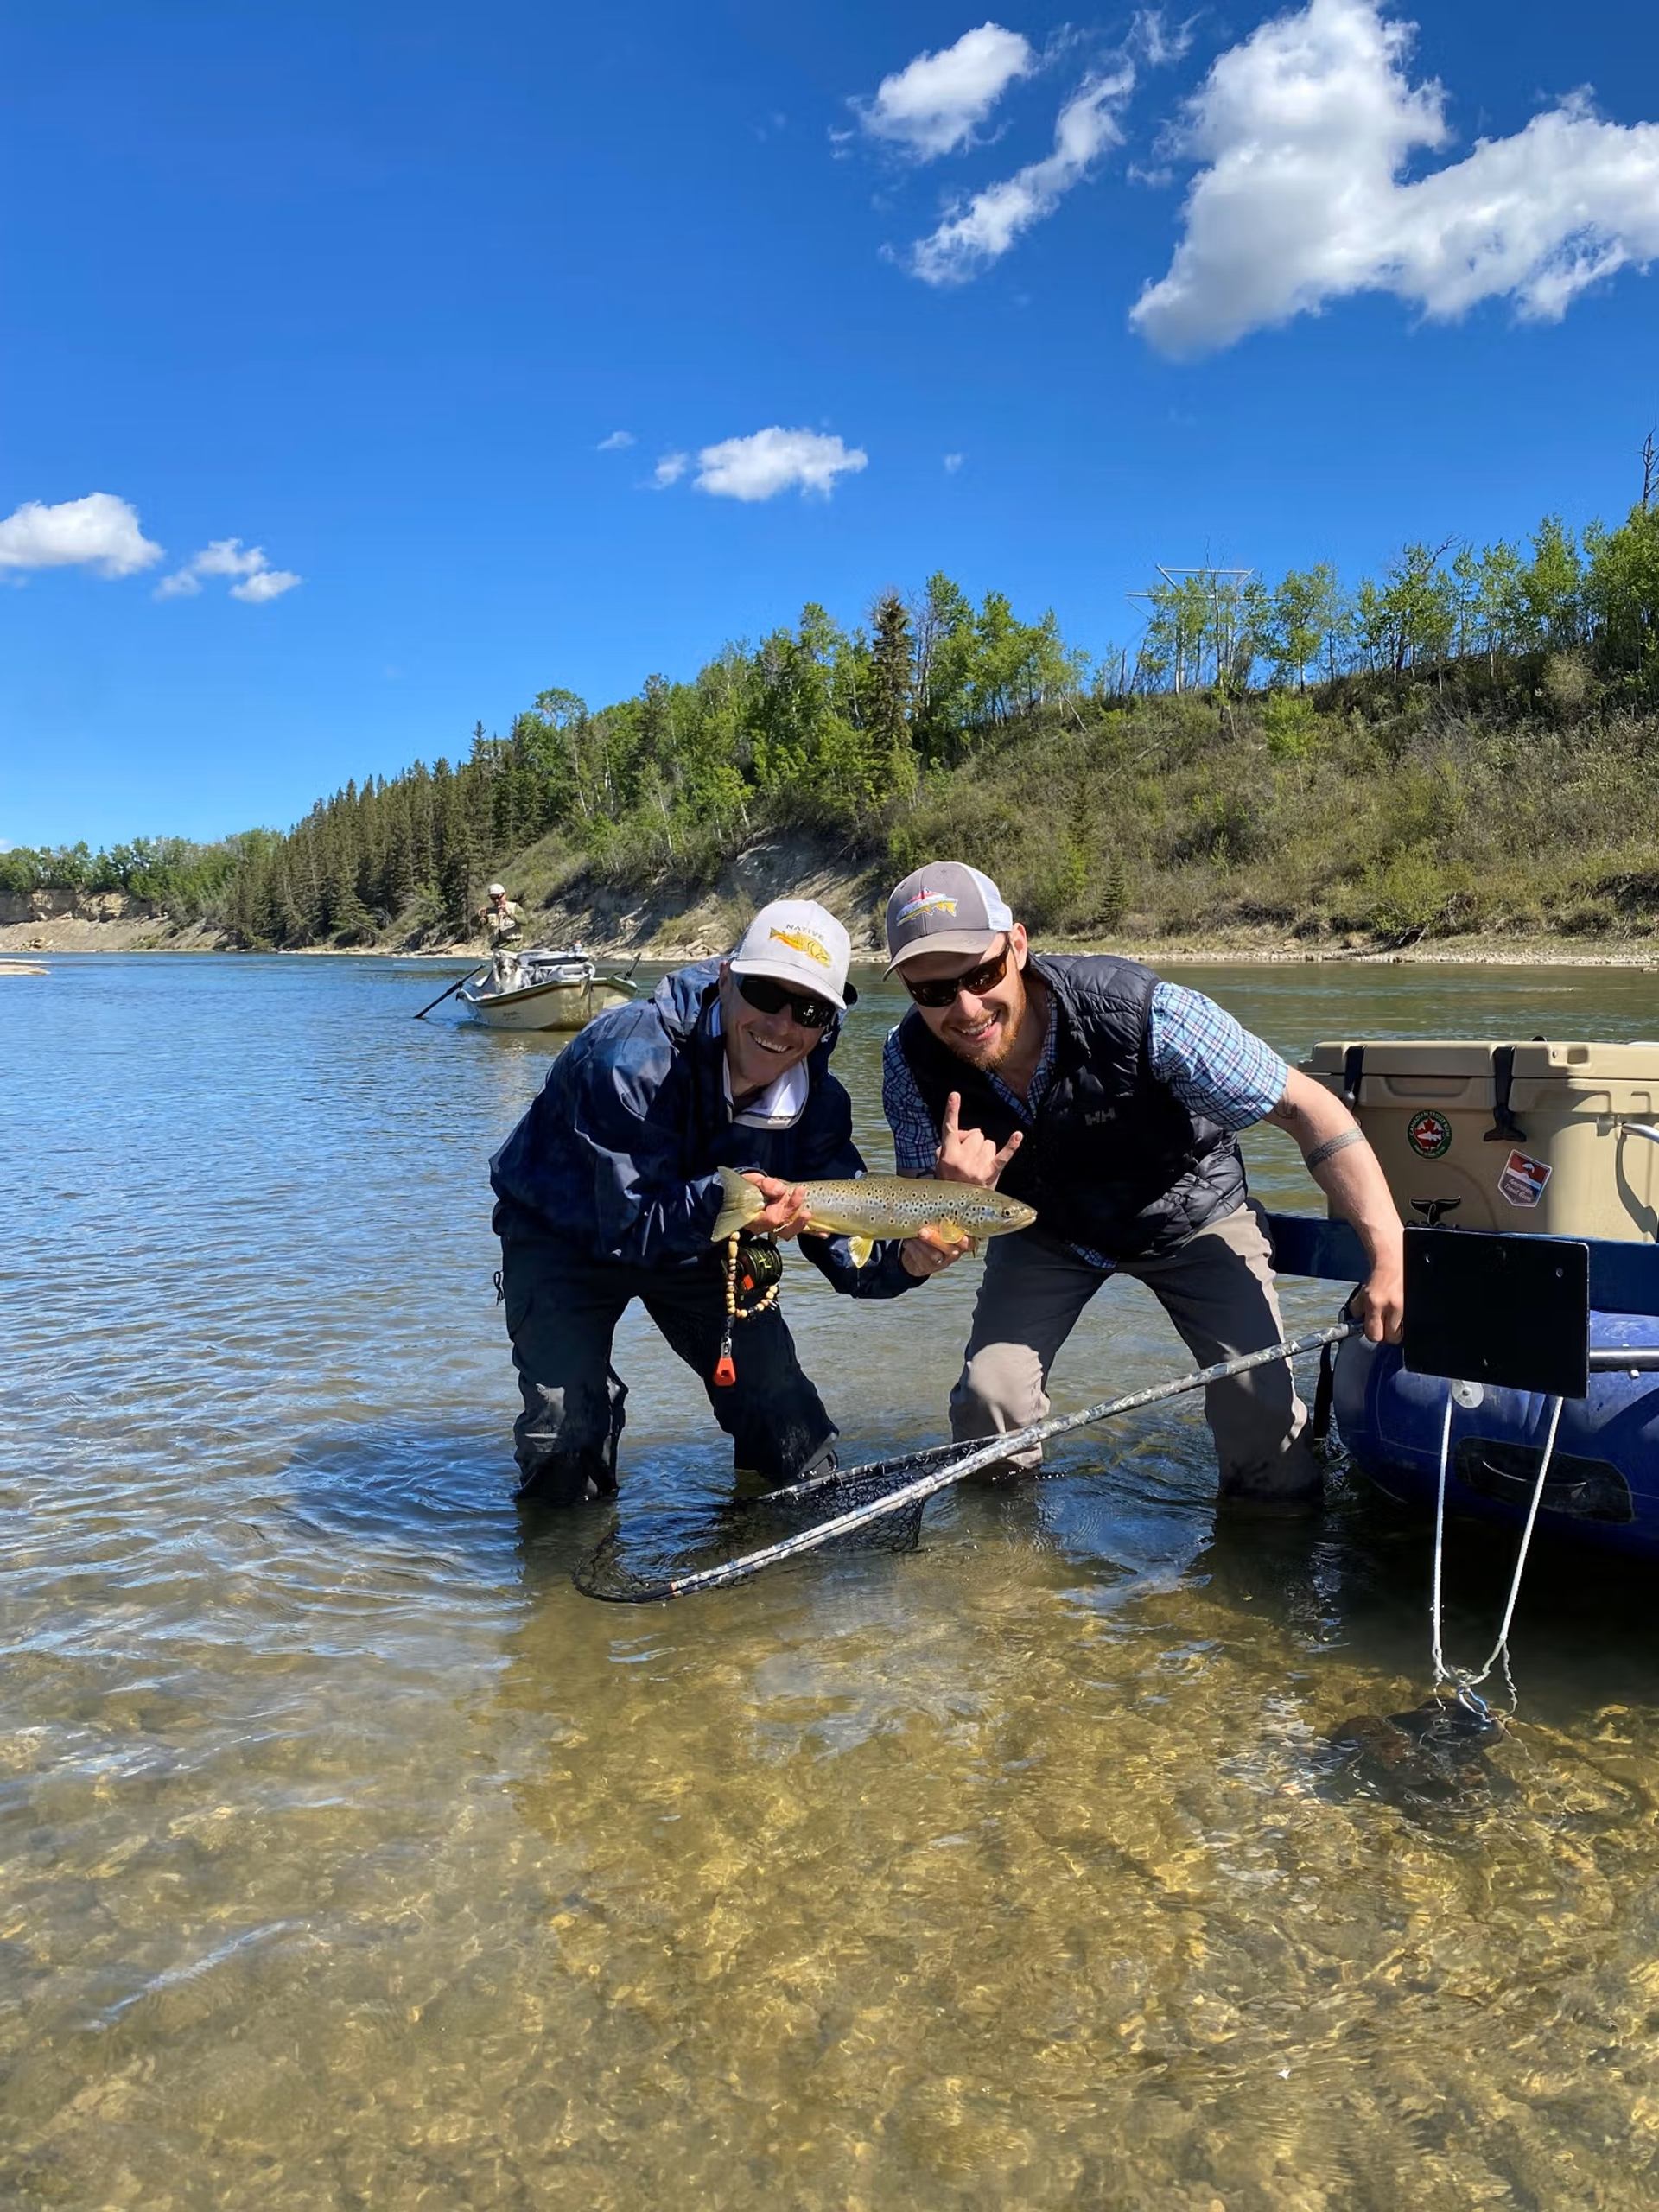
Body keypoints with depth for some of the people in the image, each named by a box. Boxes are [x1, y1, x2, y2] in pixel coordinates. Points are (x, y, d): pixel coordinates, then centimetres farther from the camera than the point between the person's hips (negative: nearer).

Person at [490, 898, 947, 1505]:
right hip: (565, 1236, -4)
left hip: (698, 1243, 5)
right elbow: (629, 1223, -33)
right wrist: (721, 1200, -52)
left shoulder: (816, 1100, -18)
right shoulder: (631, 1057, -36)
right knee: (567, 1448, -18)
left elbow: (845, 1247, -17)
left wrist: (906, 1259, -40)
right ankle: (558, 1530, 18)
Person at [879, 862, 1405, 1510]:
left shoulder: (1139, 1012, -37)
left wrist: (1389, 1254, -37)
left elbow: (1306, 1106, -29)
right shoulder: (914, 1061, -24)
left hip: (1190, 1212, -2)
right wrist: (955, 1191, -40)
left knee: (1262, 1402, -16)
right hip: (1045, 1225, 3)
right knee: (988, 1395, -13)